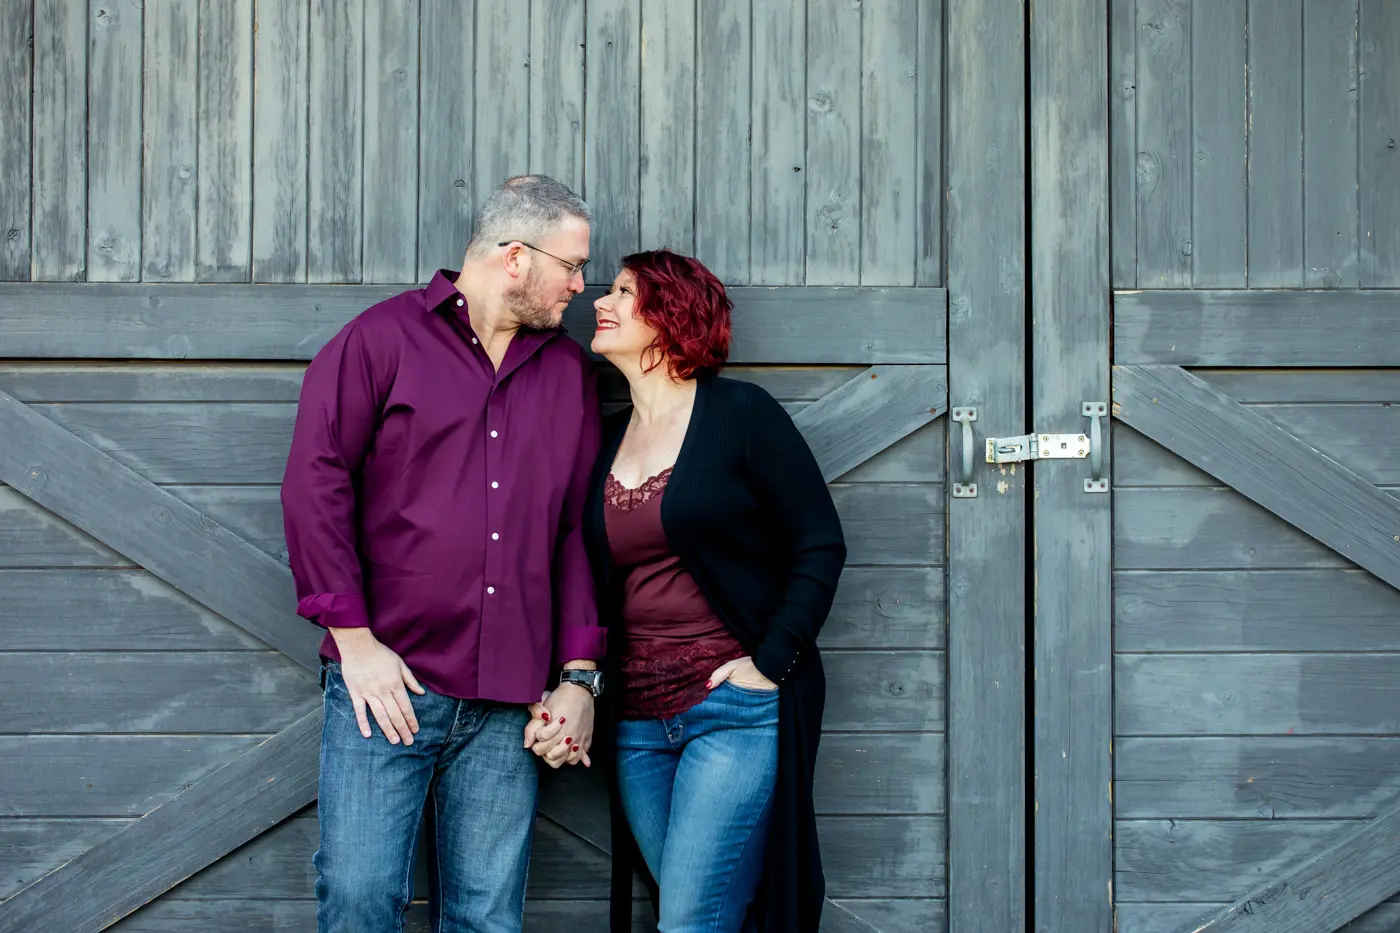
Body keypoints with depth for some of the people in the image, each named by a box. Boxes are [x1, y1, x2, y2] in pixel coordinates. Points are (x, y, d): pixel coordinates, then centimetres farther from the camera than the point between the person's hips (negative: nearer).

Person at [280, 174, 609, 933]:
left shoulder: (570, 373, 15)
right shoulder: (383, 339, 2)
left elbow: (579, 528, 14)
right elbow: (315, 483, -4)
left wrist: (579, 671, 7)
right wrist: (354, 637, -9)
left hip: (507, 703, 4)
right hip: (385, 680, -4)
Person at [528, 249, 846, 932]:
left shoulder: (740, 414, -3)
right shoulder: (605, 442, 14)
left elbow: (820, 544, -4)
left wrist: (770, 663, -11)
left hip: (735, 709, -6)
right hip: (637, 722, 6)